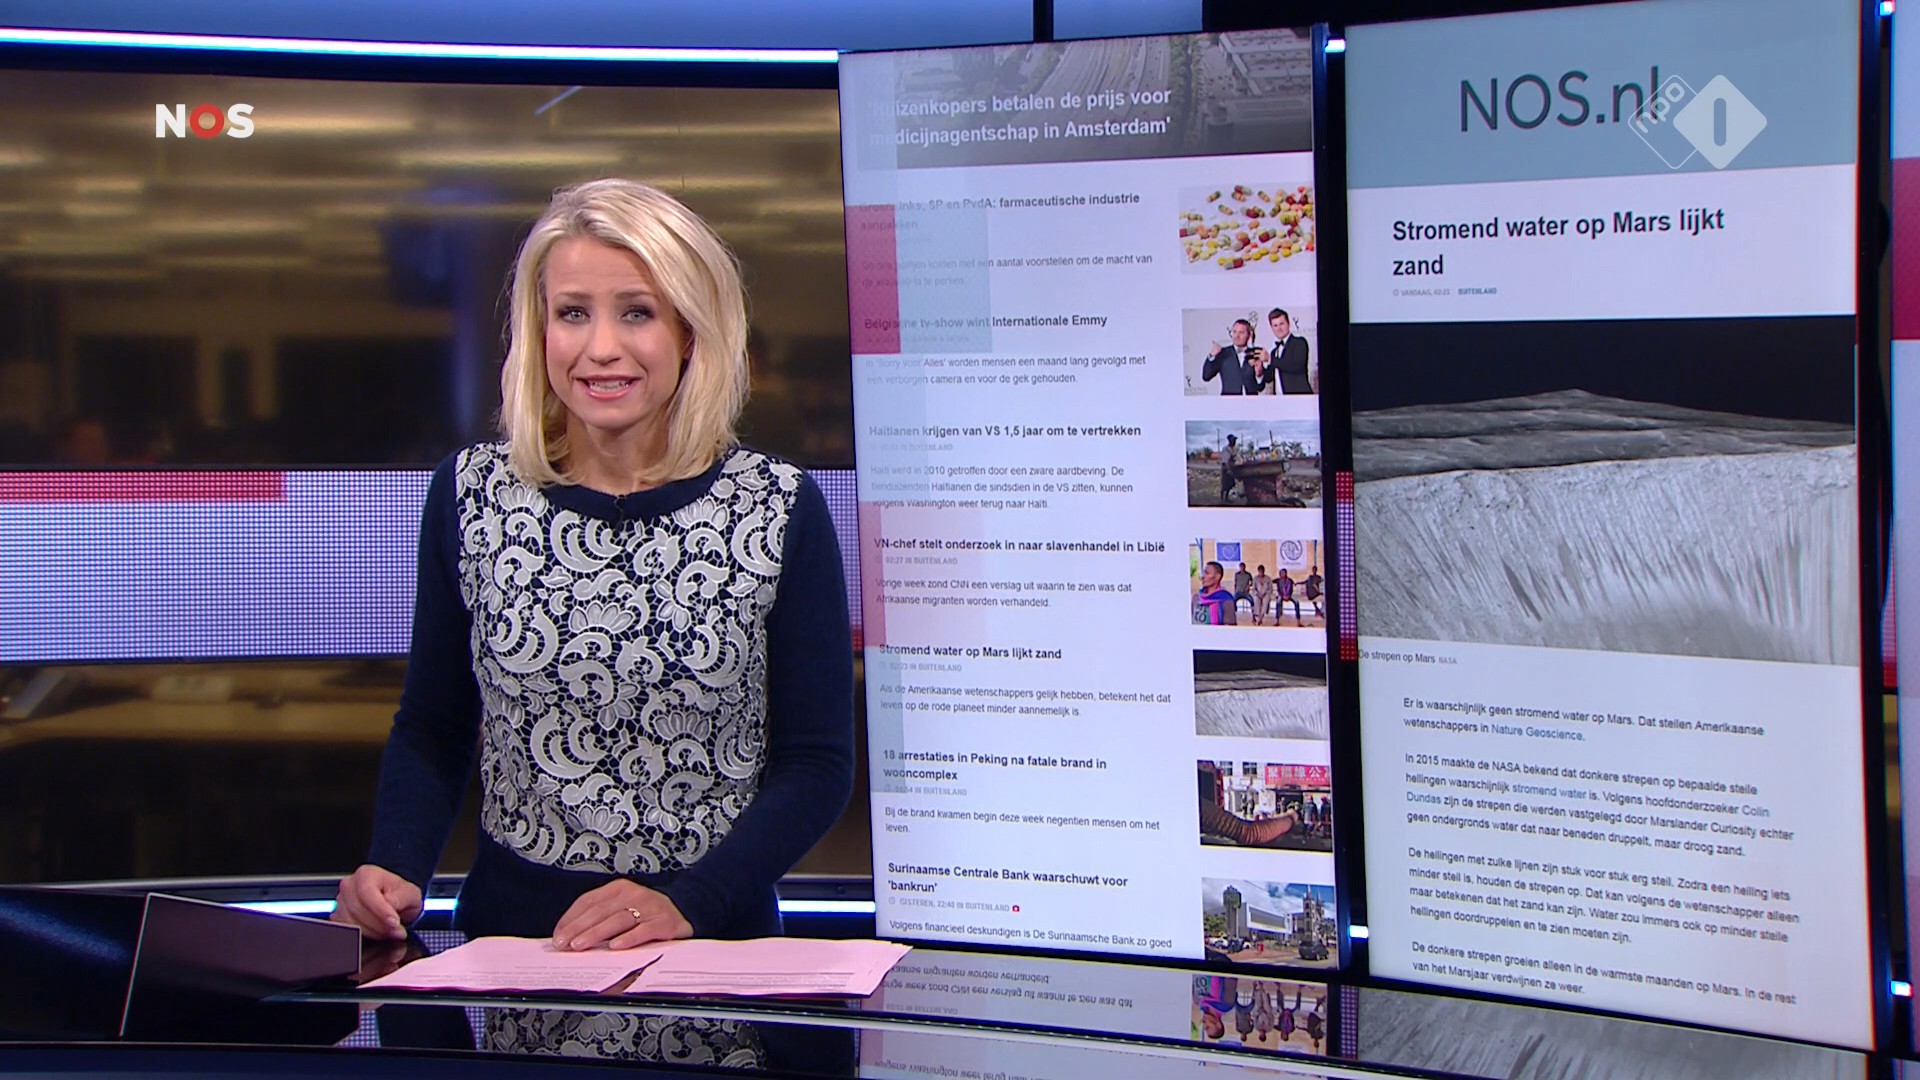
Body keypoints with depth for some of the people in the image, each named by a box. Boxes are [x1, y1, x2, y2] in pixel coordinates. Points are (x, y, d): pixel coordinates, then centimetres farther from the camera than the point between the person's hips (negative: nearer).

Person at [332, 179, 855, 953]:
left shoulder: (781, 511, -1)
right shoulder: (470, 495, 6)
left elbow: (817, 763, 0)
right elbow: (431, 732, 13)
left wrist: (687, 903, -14)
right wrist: (395, 869, -6)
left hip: (713, 947, -2)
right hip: (508, 933, 2)